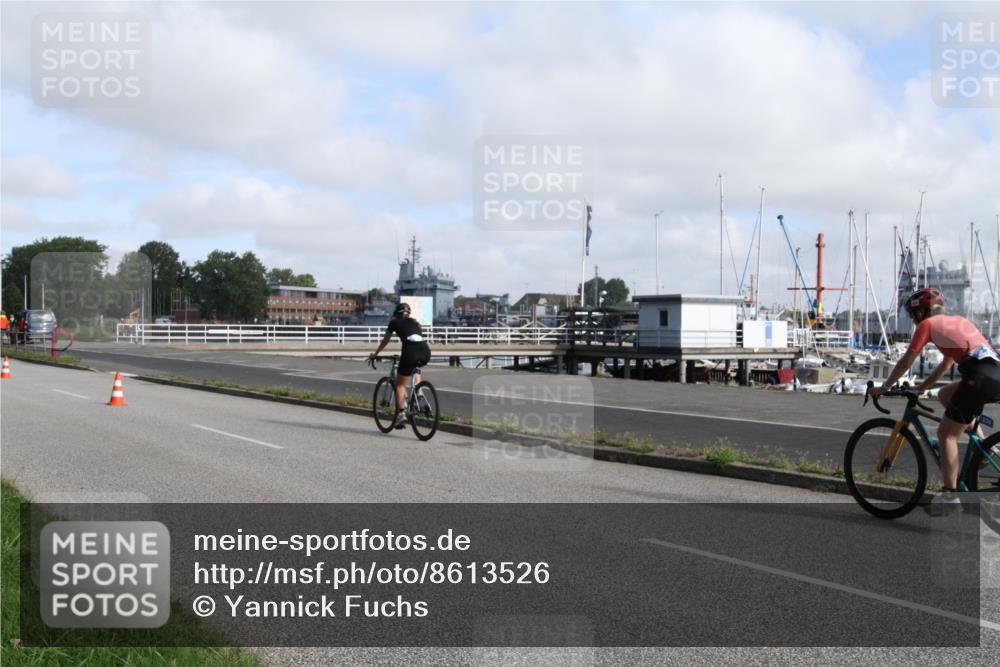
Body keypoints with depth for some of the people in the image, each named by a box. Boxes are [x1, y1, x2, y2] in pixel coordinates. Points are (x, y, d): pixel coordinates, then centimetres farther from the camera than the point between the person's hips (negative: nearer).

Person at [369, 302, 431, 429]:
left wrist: (375, 354, 47)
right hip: (425, 352, 4)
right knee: (415, 367, 38)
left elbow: (385, 341, 31)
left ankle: (401, 413, -6)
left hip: (411, 352, -4)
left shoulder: (395, 322, 20)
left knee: (400, 384, 8)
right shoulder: (415, 322, 32)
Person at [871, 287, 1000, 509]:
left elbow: (906, 362, 11)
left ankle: (950, 497, -3)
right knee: (945, 395, 29)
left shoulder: (928, 324, 9)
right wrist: (921, 387, 42)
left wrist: (883, 388, 22)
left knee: (946, 434, 1)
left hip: (980, 377, -8)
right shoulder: (957, 321, 31)